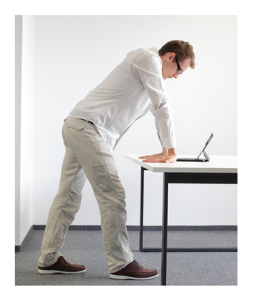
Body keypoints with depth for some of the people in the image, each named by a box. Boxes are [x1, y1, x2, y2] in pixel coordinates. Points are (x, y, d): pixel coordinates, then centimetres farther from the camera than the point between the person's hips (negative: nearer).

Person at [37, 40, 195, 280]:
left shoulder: (152, 70, 24)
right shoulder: (149, 58, -6)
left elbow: (158, 108, 27)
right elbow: (162, 106, -9)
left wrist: (165, 150, 20)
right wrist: (170, 151, -5)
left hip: (75, 127, 10)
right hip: (87, 127, -10)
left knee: (68, 197, 11)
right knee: (112, 195, -9)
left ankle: (49, 260, 18)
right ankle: (120, 264, -2)